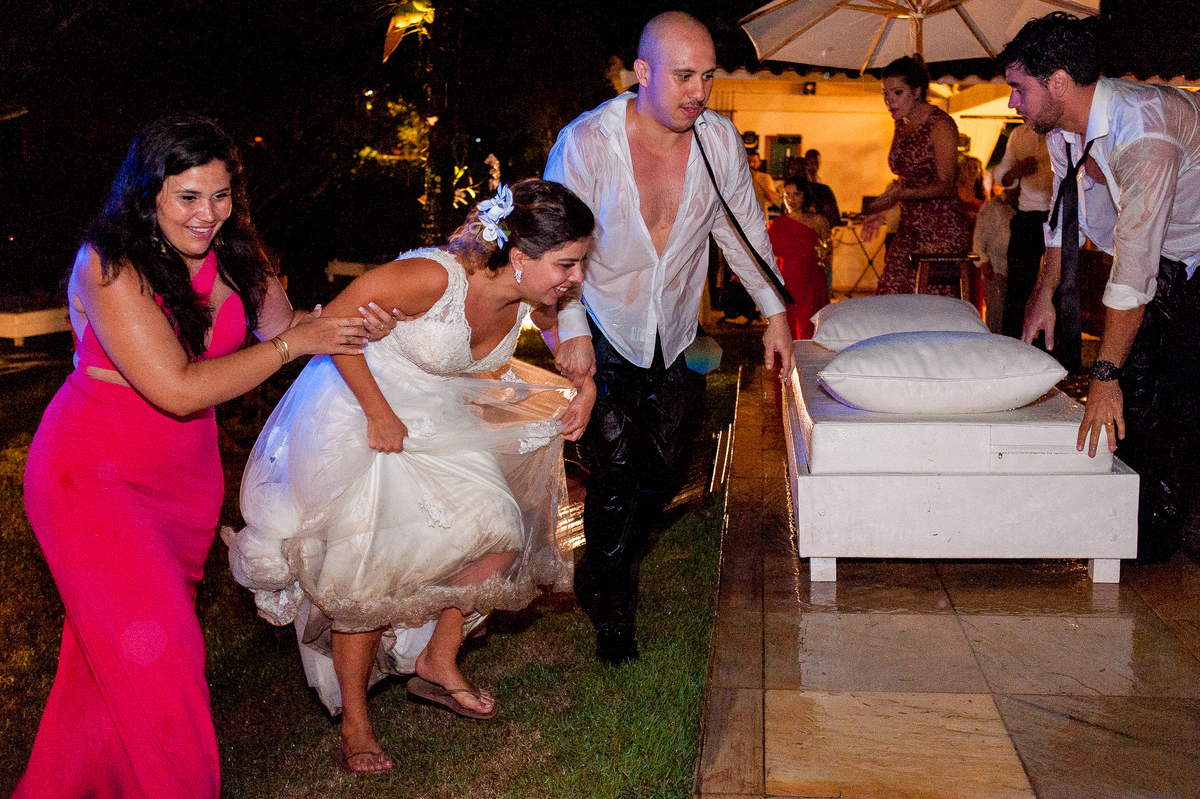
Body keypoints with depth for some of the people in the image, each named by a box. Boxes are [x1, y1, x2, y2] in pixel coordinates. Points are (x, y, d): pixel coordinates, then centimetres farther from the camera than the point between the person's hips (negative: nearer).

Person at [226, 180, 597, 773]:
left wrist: (586, 389, -2)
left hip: (437, 422, 7)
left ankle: (437, 662, 16)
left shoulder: (534, 295, -12)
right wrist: (378, 413, -23)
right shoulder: (434, 277, -34)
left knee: (502, 529, -5)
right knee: (365, 573, -5)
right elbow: (335, 321, -26)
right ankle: (353, 723, 15)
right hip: (359, 412, -6)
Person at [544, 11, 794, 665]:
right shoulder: (586, 140, -17)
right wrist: (571, 328, -20)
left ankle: (600, 579, 35)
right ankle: (611, 616, 13)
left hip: (676, 335, 4)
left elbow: (743, 230, 8)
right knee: (615, 471, -9)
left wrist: (774, 311, 8)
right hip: (604, 330, -4)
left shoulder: (719, 139, -5)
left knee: (661, 475, 8)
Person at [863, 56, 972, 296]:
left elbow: (946, 185, -15)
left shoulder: (941, 125, -10)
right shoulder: (901, 127, 13)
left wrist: (904, 193, -29)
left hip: (942, 230, -8)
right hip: (909, 227, 8)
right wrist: (879, 210, 12)